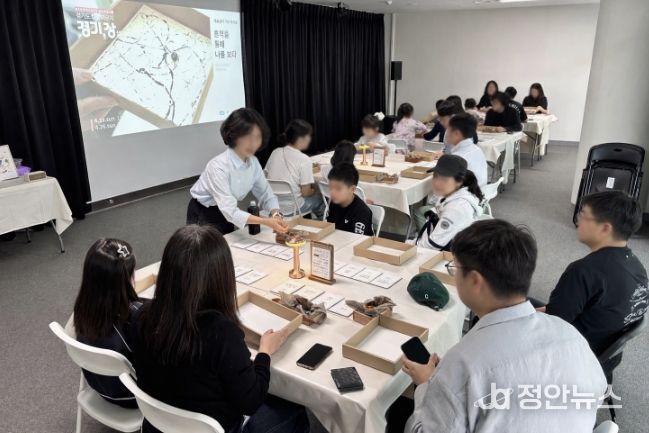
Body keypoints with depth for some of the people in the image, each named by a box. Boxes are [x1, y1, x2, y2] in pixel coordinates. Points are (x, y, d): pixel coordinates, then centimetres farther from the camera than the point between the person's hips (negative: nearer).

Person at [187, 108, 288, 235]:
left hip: (226, 215, 6)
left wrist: (275, 215, -26)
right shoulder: (218, 166, -30)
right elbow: (230, 211, -35)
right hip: (203, 217, -6)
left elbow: (266, 195, -5)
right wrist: (266, 222, -44)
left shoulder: (253, 162, -10)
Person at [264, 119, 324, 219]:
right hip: (291, 208, -6)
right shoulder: (304, 160, -17)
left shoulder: (275, 152, -1)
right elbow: (305, 193, -14)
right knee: (320, 197, 21)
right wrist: (314, 190, 9)